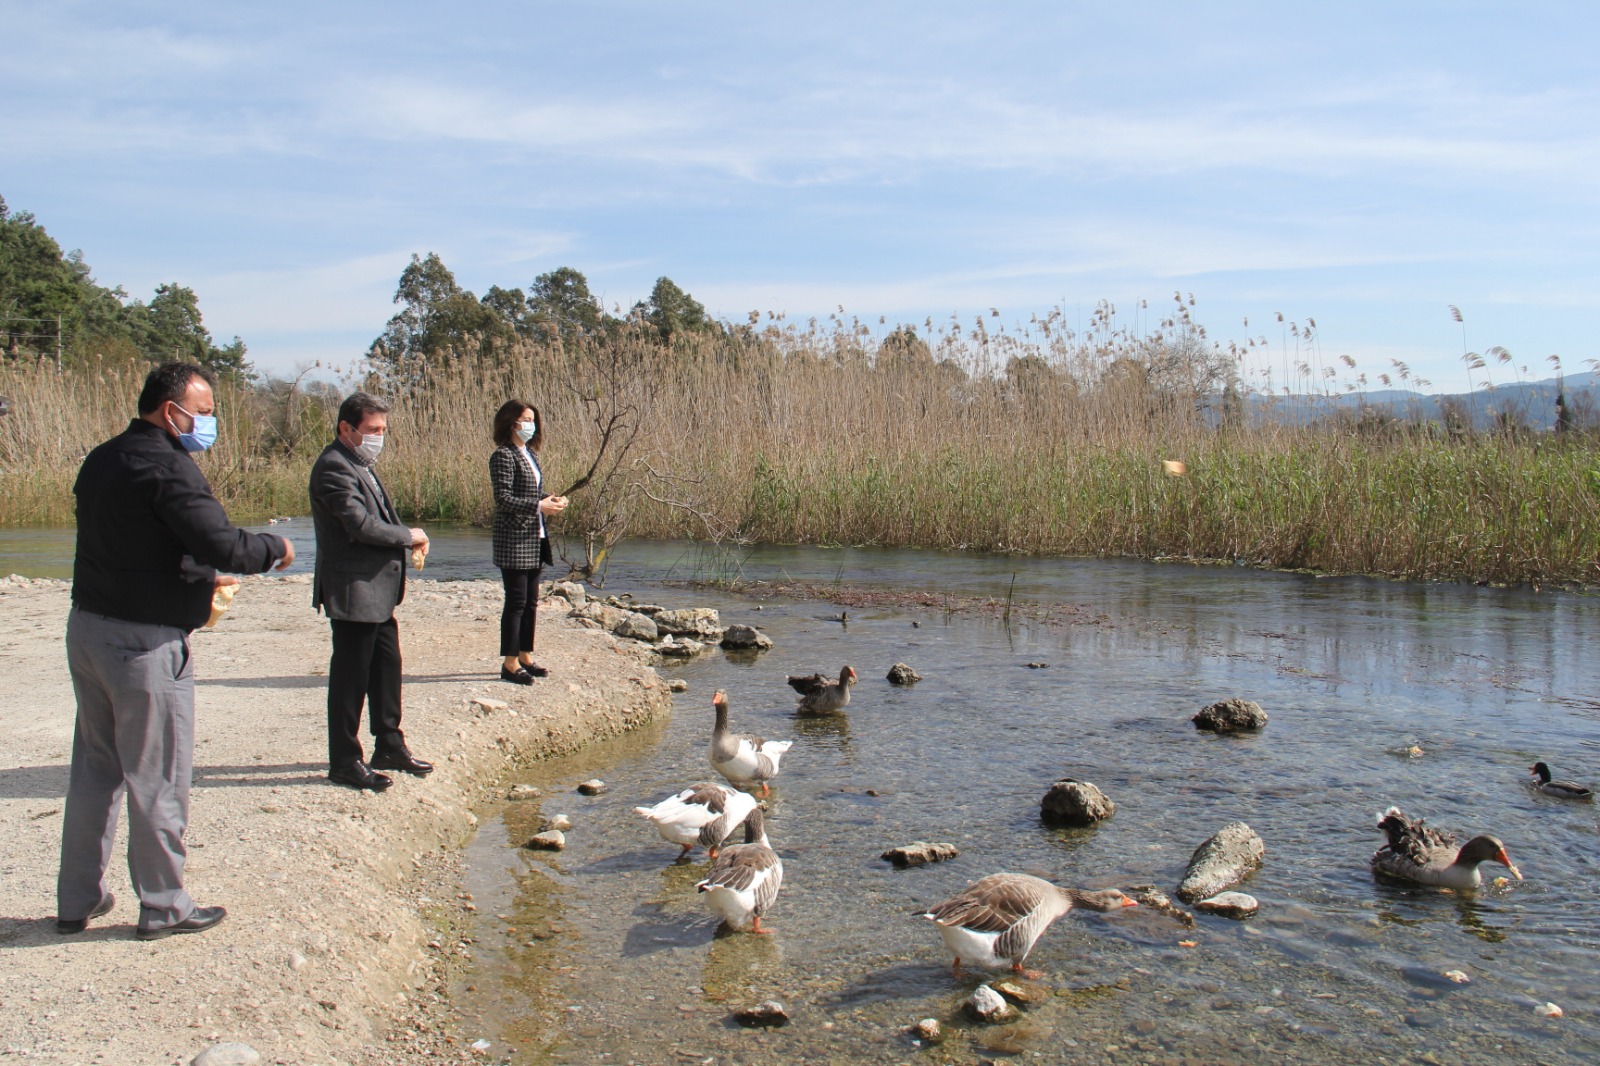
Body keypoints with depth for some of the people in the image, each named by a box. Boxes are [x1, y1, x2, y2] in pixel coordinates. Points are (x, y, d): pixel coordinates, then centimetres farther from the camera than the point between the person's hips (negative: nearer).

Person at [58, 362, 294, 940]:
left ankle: (78, 899, 27)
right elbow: (222, 544, -24)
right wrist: (275, 548, -5)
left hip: (87, 628, 9)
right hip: (145, 642, -9)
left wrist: (203, 577, 23)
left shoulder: (102, 460, 12)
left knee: (94, 769, 17)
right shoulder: (166, 466, -17)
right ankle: (163, 907, 14)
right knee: (158, 779, 3)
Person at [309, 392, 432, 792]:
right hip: (353, 593, -10)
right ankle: (344, 762, 9)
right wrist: (408, 536, -11)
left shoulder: (360, 466, 16)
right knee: (350, 677, -1)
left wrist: (405, 541, 4)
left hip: (378, 592, 10)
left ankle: (390, 747, 29)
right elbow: (361, 524, -25)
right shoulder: (334, 467, -16)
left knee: (387, 668, 17)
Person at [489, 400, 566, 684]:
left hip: (534, 538, 9)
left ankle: (525, 657, 21)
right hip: (513, 539, -9)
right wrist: (539, 505, -22)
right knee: (516, 601, -6)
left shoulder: (529, 454, 15)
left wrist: (553, 500, 3)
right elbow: (504, 499, -19)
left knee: (531, 601, 13)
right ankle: (510, 664, 1)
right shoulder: (503, 456, -12)